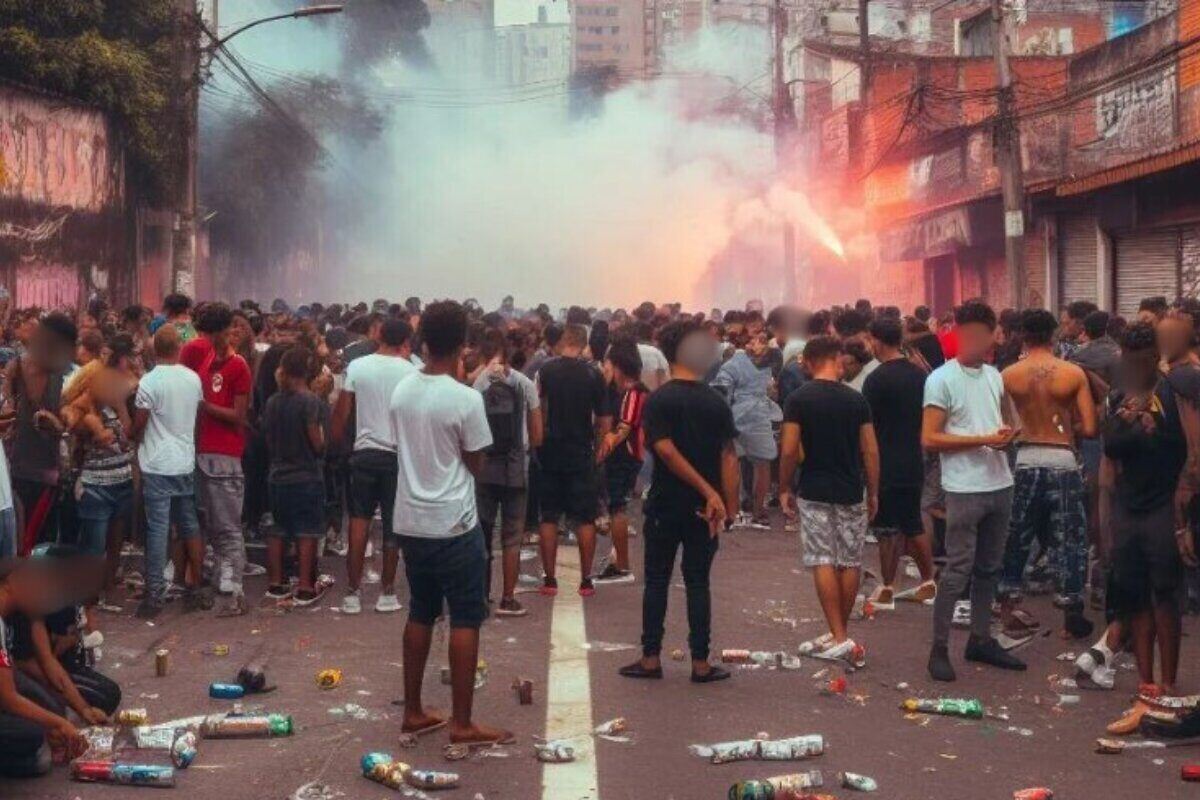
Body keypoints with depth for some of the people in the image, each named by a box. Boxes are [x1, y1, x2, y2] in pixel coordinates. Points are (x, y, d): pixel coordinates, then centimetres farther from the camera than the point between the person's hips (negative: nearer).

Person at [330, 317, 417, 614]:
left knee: (359, 521, 9)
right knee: (392, 524, 8)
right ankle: (387, 592, 13)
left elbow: (342, 412, -1)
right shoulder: (411, 372, -7)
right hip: (398, 454, -1)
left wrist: (334, 441, 11)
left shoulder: (357, 367, -2)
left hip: (365, 452, 2)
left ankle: (353, 592, 8)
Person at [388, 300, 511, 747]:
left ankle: (413, 712, 22)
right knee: (465, 619, 2)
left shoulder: (401, 391, 2)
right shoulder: (466, 399, -16)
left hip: (411, 521, 6)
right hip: (454, 524, -6)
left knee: (420, 614, 16)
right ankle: (462, 723, 3)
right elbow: (475, 464, -6)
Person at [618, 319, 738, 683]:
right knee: (698, 583, 8)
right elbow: (728, 458, -4)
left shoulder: (658, 400, -9)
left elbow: (667, 451, -19)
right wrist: (728, 505, -1)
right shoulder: (716, 403, -1)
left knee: (657, 581, 9)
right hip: (703, 510, 2)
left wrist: (708, 491, -17)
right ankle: (700, 663, 9)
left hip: (665, 505, -2)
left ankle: (651, 658, 12)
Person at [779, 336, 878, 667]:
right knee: (850, 563, 12)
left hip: (814, 493, -2)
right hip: (851, 493, 2)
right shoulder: (856, 400, 0)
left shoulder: (799, 399, -6)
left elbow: (789, 450, -10)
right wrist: (873, 493, 11)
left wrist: (784, 488, 3)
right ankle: (841, 633, 21)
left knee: (823, 562, -2)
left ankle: (839, 638, -10)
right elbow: (870, 451, 1)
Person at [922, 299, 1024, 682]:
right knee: (957, 571, -5)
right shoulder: (942, 379, -9)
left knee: (989, 568, 14)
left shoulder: (993, 375, 12)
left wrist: (1006, 434, -1)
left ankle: (981, 639, 24)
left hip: (1000, 485, 7)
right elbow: (929, 438, -13)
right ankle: (939, 649, 2)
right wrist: (983, 440, -18)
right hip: (964, 489, -7)